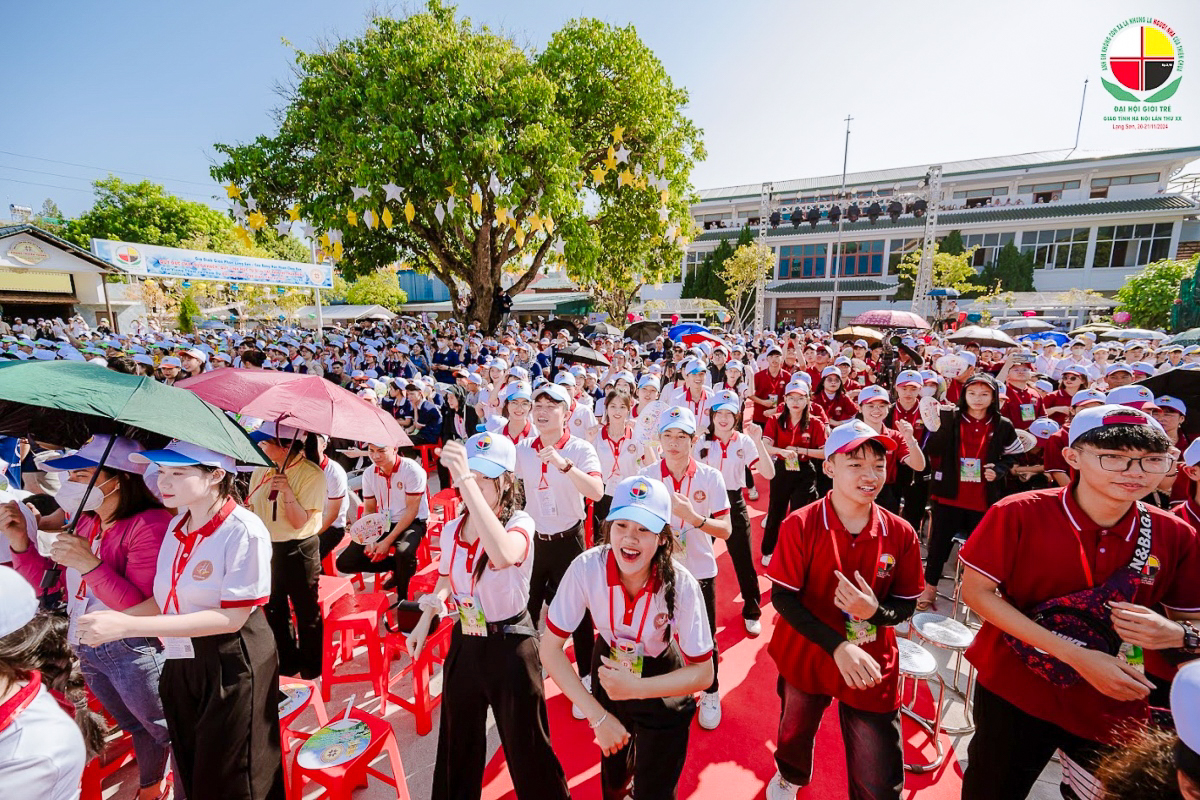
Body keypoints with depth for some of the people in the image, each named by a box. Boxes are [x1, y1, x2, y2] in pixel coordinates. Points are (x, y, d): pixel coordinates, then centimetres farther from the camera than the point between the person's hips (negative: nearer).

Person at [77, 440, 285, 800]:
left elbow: (231, 617, -24)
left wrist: (127, 626, -24)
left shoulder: (244, 531, -23)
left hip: (232, 666, -7)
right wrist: (116, 619, -9)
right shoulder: (178, 525, 1)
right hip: (180, 663, 7)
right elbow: (168, 598, 9)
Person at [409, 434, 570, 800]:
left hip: (510, 646, -5)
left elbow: (504, 555, -46)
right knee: (458, 741, 25)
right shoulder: (451, 530, -3)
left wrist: (466, 480, -49)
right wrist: (425, 618, -4)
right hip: (463, 643, 6)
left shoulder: (519, 523, -21)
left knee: (525, 747, 11)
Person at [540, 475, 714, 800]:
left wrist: (635, 689, -30)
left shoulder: (681, 586, -32)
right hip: (609, 672, 2)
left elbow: (702, 673, -20)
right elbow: (550, 648, -21)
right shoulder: (587, 568, -31)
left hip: (662, 686, -2)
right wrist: (597, 716, -23)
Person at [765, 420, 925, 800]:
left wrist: (875, 610, -25)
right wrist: (838, 646, -27)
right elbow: (782, 598, -18)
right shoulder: (800, 524, -20)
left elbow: (906, 605, -3)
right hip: (805, 656, -1)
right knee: (795, 733, 27)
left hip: (873, 668, 1)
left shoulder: (900, 533, -12)